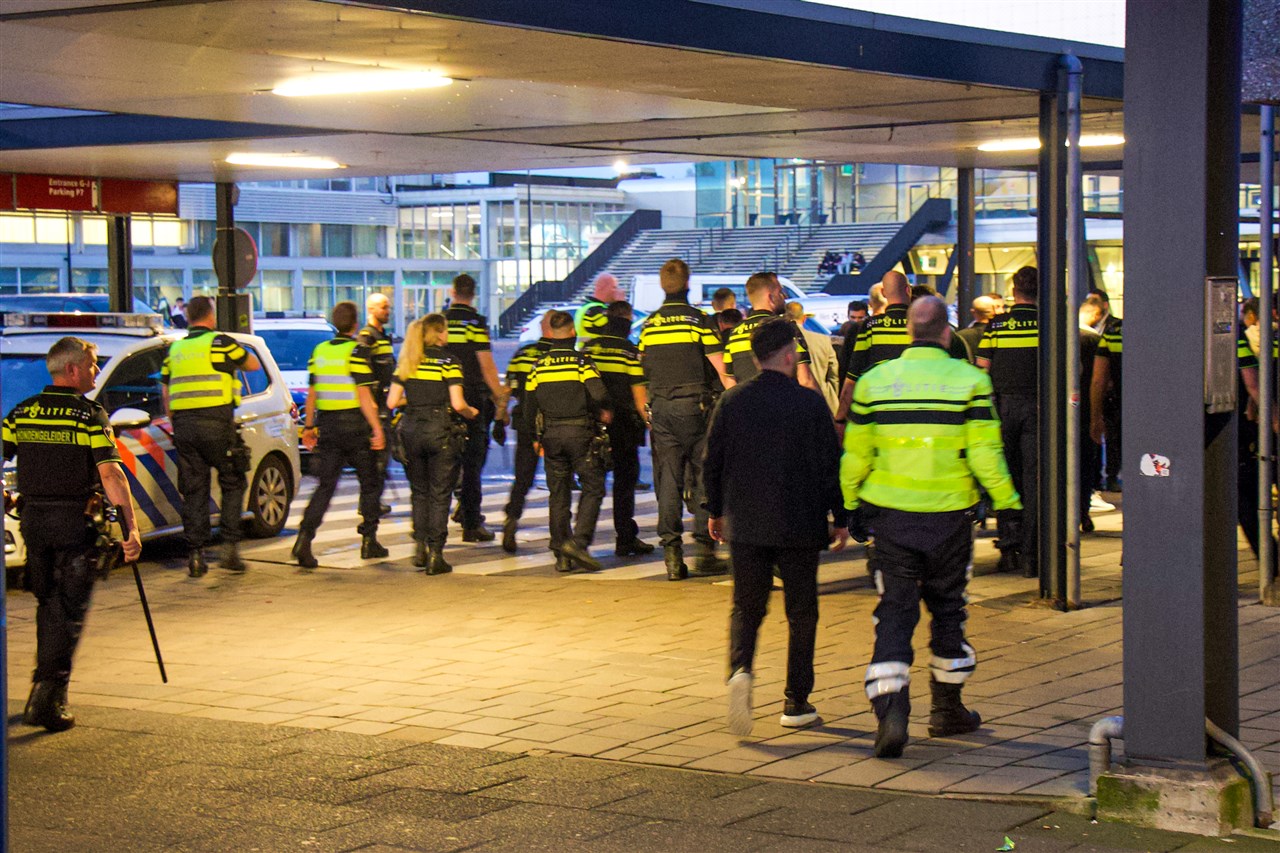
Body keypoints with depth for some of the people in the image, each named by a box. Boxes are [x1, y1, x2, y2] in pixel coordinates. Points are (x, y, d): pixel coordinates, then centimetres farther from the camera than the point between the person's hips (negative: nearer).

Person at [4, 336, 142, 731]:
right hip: (75, 521, -5)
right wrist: (131, 528, -17)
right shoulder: (90, 416, -9)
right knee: (70, 611, 0)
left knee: (47, 605, 20)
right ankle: (49, 698, -9)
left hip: (33, 520, 5)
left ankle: (46, 684, 27)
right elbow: (110, 474, -16)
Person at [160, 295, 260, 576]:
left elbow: (165, 391, 15)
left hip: (184, 425, 4)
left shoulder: (175, 349, 12)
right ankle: (229, 545, 0)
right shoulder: (220, 343, -2)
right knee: (232, 484, 9)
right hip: (217, 423, -4)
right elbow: (253, 364, 11)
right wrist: (233, 360, 30)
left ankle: (195, 554, 5)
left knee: (194, 491, 8)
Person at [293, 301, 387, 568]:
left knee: (325, 486, 4)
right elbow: (363, 395, -14)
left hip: (327, 426, 5)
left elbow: (311, 394, 11)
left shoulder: (319, 351, 7)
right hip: (354, 425, -5)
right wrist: (377, 429, -12)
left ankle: (305, 536, -14)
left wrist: (308, 426, 18)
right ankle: (369, 541, 14)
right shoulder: (357, 351, -10)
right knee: (370, 483, 12)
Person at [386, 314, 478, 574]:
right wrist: (471, 413, 8)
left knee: (419, 492, 18)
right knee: (440, 495, 3)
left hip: (411, 430, 4)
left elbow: (392, 402, 3)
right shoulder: (447, 362, -6)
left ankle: (420, 546, 10)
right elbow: (457, 404, -13)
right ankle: (435, 554, 0)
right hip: (440, 431, -4)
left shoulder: (406, 363, 7)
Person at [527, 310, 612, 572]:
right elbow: (599, 395, -17)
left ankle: (561, 555, 9)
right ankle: (578, 540, -13)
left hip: (551, 434, 4)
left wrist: (537, 438, 16)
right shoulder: (581, 361, -6)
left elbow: (530, 405, 7)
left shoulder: (539, 366, 6)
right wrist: (602, 412, 4)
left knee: (558, 495, 9)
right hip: (580, 432, -4)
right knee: (593, 488, 4)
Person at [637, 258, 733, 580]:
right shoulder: (698, 319, -5)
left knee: (668, 480, 4)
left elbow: (644, 370, 12)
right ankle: (705, 549, 1)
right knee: (702, 478, 3)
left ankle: (672, 553, 1)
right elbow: (721, 370, -8)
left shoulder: (648, 324, 7)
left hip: (660, 408, 3)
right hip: (695, 406, -3)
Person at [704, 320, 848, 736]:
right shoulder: (810, 403, -8)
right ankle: (796, 702, 12)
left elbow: (712, 461, 4)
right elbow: (830, 465, -5)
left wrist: (715, 511, 18)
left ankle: (740, 668, -16)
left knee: (746, 606, 12)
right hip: (798, 525, -2)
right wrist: (839, 519, 5)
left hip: (744, 525, 2)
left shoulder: (732, 401, -1)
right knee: (801, 611, 10)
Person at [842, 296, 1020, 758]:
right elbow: (985, 455, -9)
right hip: (949, 517, -1)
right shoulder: (969, 380, -5)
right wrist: (1007, 503, 2)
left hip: (890, 516, 1)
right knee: (948, 610, 16)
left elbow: (855, 455, 4)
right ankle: (947, 710, 27)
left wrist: (853, 507, 17)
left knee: (894, 613, 3)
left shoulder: (874, 381, 0)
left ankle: (890, 710, -16)